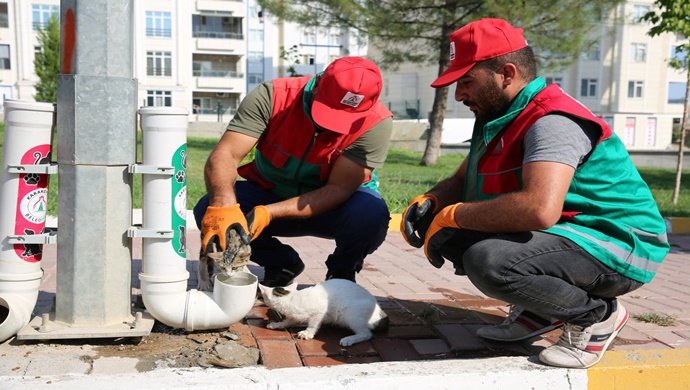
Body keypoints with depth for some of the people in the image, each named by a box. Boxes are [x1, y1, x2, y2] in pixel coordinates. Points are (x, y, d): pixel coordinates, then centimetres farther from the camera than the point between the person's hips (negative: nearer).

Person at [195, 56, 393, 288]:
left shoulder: (375, 123, -26)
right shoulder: (271, 97, -23)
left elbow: (338, 189, -27)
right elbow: (225, 155, -29)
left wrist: (269, 213, -37)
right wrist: (223, 205, -51)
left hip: (334, 205, -1)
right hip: (270, 193, 2)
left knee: (371, 214, -34)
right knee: (208, 210, -24)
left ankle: (342, 272, 2)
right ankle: (281, 264, 4)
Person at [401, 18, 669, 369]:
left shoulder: (551, 121, -24)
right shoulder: (499, 117, 6)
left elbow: (540, 209, -40)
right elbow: (462, 181, 15)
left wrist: (454, 216, -26)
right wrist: (428, 202, -8)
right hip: (557, 234, 9)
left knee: (490, 261, -34)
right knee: (453, 235, 1)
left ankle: (596, 314, -7)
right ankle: (539, 310, 10)